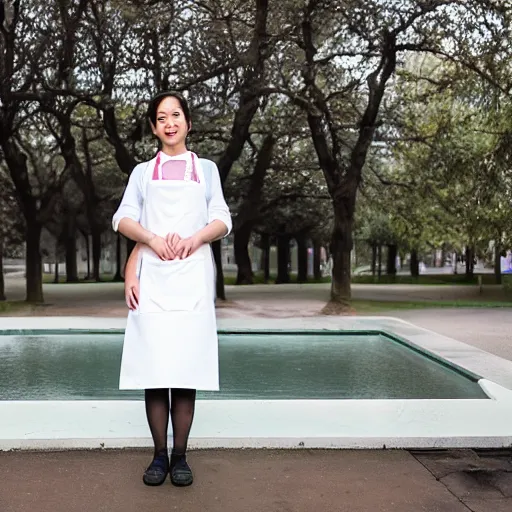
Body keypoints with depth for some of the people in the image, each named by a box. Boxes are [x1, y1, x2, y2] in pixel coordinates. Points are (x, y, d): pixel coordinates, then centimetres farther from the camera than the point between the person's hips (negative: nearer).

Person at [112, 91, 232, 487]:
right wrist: (152, 239, -15)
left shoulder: (206, 169, 17)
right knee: (154, 366, -5)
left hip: (192, 275, 0)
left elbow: (223, 221, 6)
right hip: (152, 276, 1)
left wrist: (193, 239, -13)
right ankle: (159, 455, 3)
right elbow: (123, 220, 4)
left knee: (185, 367, -5)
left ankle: (180, 456, 2)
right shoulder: (143, 172, 18)